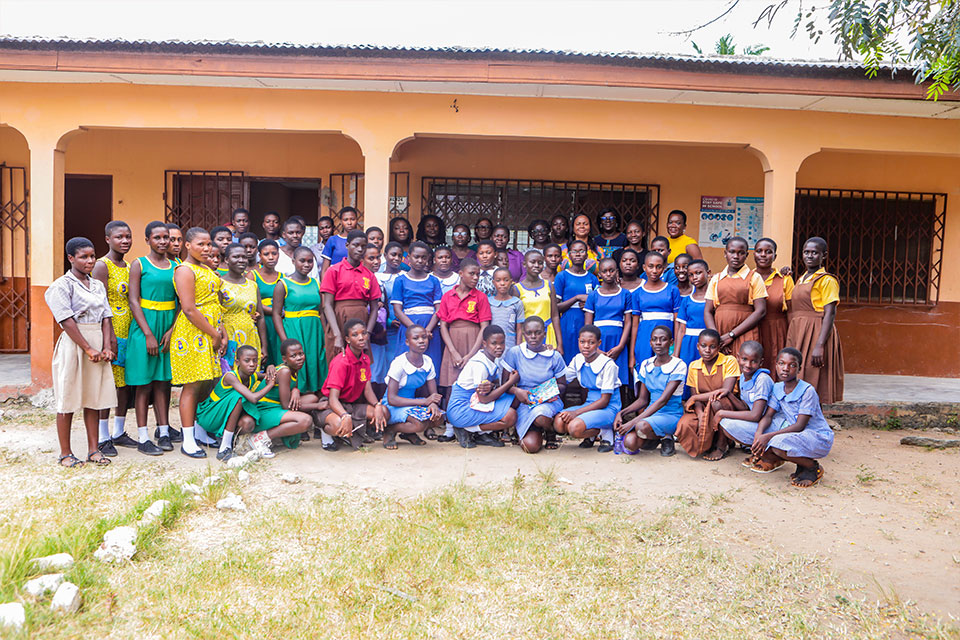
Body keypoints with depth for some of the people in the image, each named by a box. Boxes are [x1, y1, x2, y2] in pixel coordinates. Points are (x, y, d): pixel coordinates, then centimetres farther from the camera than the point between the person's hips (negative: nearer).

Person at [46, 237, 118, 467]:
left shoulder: (98, 285, 14)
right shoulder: (62, 286, -5)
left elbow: (106, 317, 9)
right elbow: (67, 322, -12)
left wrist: (107, 347, -4)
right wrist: (88, 349, -15)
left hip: (98, 345, 6)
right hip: (73, 344, -6)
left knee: (94, 397, 8)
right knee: (68, 400, 1)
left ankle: (93, 449, 16)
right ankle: (65, 454, 10)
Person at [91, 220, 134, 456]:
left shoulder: (129, 266, 14)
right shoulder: (102, 266, -8)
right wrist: (110, 336, -20)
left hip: (128, 332, 7)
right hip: (111, 332, -7)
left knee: (125, 383, 11)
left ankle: (119, 432, 22)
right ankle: (103, 437, 6)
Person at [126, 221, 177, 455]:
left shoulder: (175, 266, 9)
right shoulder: (139, 265, -1)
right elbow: (133, 301, -7)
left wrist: (172, 330, -6)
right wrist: (148, 334, -14)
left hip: (169, 325, 4)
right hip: (144, 324, -3)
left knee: (163, 380, 8)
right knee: (144, 383, 0)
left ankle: (164, 431, 14)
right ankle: (143, 438, 5)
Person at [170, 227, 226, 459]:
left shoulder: (208, 269, 18)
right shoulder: (185, 270, -10)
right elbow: (189, 309, -17)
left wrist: (222, 332, 9)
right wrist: (213, 334, -14)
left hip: (210, 333, 8)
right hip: (192, 333, -8)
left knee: (205, 384, 10)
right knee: (192, 385, -5)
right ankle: (188, 440, 2)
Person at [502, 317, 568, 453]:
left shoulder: (555, 356, 1)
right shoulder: (514, 353, -2)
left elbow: (562, 385, 10)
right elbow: (505, 383, 2)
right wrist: (516, 391, -20)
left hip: (548, 401, 0)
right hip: (524, 402, 0)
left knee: (540, 417, -38)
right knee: (531, 446, -22)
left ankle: (550, 432, 1)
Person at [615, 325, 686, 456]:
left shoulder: (678, 365, -11)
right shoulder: (645, 365, 7)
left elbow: (663, 400, -20)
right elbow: (642, 400, 11)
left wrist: (633, 422, -27)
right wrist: (621, 413, -9)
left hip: (671, 415, -5)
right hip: (651, 412, 5)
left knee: (642, 426, -37)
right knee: (630, 443, -25)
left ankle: (667, 438, -3)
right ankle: (655, 437, 9)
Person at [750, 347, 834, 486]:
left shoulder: (807, 391, -20)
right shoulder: (777, 388, 0)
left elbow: (800, 426, -23)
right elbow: (768, 416, -3)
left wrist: (769, 436, -30)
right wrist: (758, 434, -24)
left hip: (819, 438, -7)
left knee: (778, 443, -33)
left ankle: (813, 468, -7)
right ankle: (773, 458, 6)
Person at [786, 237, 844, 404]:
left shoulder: (827, 280, -7)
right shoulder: (801, 279, 18)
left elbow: (830, 314, -14)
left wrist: (819, 345, -22)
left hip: (816, 333, -8)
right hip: (797, 334, 8)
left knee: (812, 384, -7)